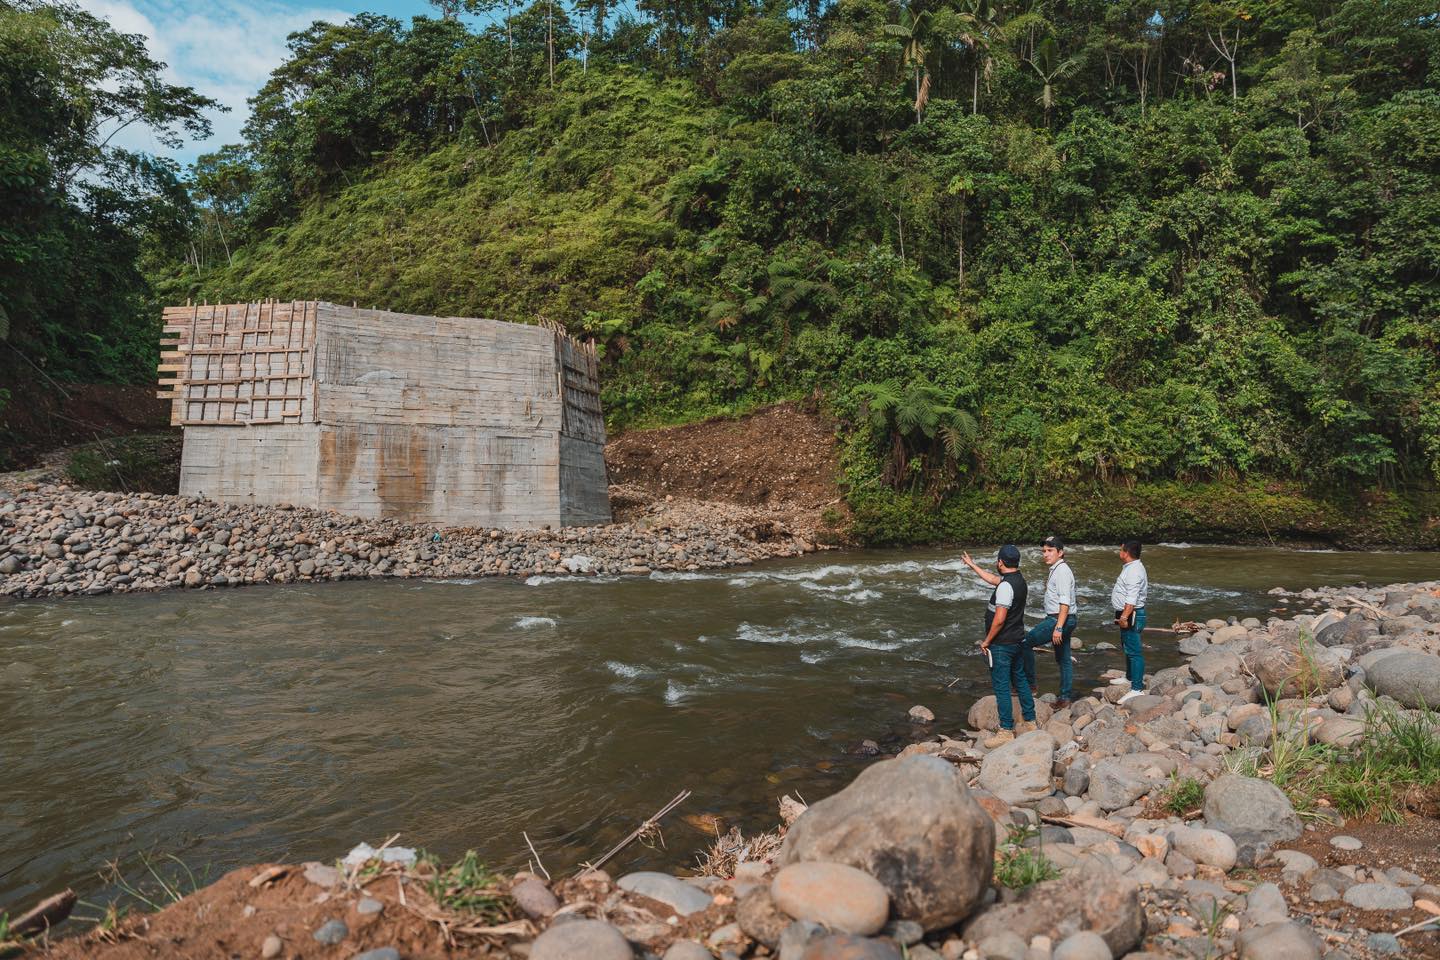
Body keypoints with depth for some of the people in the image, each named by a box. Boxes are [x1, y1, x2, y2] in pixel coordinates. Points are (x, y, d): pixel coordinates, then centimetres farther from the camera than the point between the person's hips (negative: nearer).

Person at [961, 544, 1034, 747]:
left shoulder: (1006, 586, -24)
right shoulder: (1019, 580, 7)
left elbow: (999, 619, -26)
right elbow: (993, 579, 25)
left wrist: (986, 641, -14)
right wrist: (972, 565, 34)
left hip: (1002, 644, -10)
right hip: (1016, 640, 10)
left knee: (1001, 686, -3)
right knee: (1020, 680, 18)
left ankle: (1006, 731, 2)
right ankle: (1030, 722, 29)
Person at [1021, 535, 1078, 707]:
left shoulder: (1062, 570, -16)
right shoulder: (1057, 569, 14)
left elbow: (1065, 602, -23)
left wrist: (1058, 628, -27)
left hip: (1059, 620, -10)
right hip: (1063, 621, 10)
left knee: (1026, 643, -7)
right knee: (1063, 659, 15)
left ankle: (1030, 685, 0)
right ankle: (1065, 698, 23)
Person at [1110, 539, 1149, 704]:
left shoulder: (1134, 571, -21)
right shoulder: (1131, 567, 14)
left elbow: (1132, 598, -28)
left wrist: (1125, 617, -31)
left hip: (1131, 614, -11)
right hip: (1126, 614, 11)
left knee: (1133, 651, -10)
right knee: (1127, 647, 25)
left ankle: (1137, 688, -10)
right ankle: (1130, 677, 42)